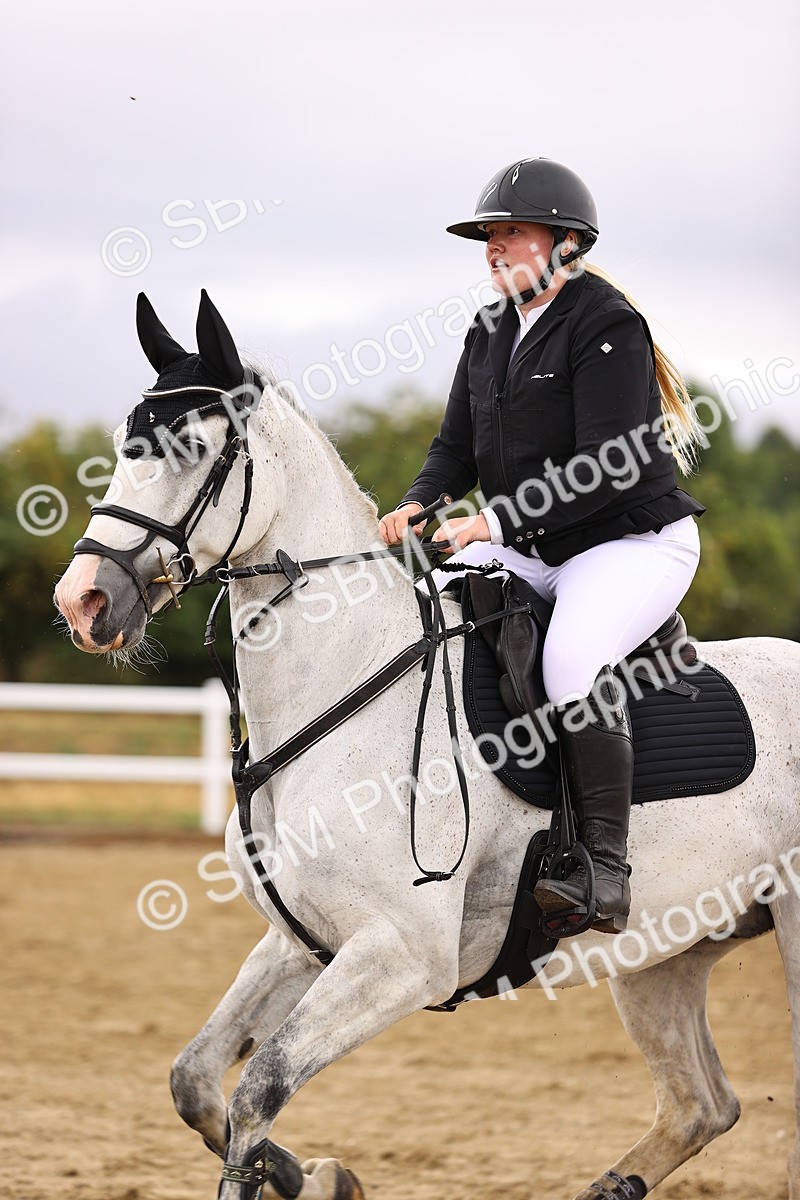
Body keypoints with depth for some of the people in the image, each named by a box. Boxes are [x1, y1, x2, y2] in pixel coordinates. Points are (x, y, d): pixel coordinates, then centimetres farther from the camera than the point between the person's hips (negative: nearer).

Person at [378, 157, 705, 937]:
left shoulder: (608, 328, -15)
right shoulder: (489, 333, 10)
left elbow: (605, 468, -24)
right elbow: (457, 449, 11)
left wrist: (496, 521, -31)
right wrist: (417, 507, -11)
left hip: (633, 543, -8)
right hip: (525, 550, 8)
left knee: (572, 656, -34)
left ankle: (605, 866, -29)